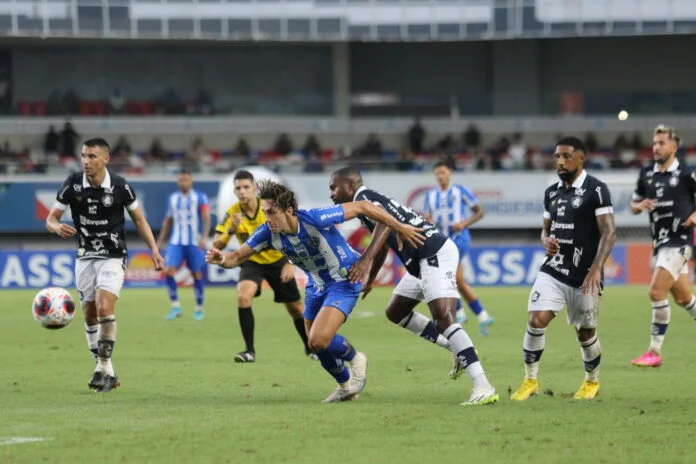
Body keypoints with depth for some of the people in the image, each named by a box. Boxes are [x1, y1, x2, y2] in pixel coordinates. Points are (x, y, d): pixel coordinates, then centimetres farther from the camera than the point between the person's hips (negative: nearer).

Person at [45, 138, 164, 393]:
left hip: (113, 257, -3)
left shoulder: (120, 187, -11)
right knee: (90, 316, 5)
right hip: (85, 257, 3)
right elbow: (51, 218, -1)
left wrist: (154, 250, -4)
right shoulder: (72, 184, -7)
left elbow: (139, 219, 4)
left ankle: (104, 368, -10)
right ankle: (105, 371, 16)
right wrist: (58, 227, -25)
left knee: (105, 308, -20)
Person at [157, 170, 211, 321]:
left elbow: (206, 218, -9)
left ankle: (199, 309, 16)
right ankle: (175, 307, -5)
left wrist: (204, 237, -22)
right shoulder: (172, 199, 11)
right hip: (176, 241, 3)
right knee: (168, 271, -12)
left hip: (195, 243, -3)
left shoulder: (200, 198, -2)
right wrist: (161, 239, 19)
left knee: (197, 274, 3)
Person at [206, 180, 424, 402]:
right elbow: (237, 257, -11)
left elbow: (362, 207, -23)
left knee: (318, 340, -22)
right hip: (316, 285, 7)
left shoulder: (315, 219, -32)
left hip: (343, 282, -7)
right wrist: (221, 259, -36)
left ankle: (354, 358, 9)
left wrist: (399, 227, -16)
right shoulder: (268, 233, -16)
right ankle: (346, 386, 39)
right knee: (318, 347, 12)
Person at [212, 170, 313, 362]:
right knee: (243, 296, -28)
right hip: (252, 262, 0)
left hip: (278, 261, 0)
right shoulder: (233, 213, -19)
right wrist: (231, 230, -39)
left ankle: (310, 347, 35)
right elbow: (216, 245, -21)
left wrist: (291, 263, -22)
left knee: (296, 308, 8)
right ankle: (250, 351, -19)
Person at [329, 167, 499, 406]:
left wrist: (365, 260, -39)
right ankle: (457, 349, 18)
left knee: (443, 318, -22)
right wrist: (369, 281, 48)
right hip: (422, 261, 11)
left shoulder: (363, 198, -8)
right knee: (395, 312, 20)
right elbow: (382, 248, 37)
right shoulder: (373, 200, 22)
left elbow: (385, 222, -30)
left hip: (435, 254, -11)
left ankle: (483, 387, -31)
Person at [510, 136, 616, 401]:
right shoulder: (552, 193, 11)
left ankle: (592, 382, 31)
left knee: (586, 332, 7)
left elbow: (609, 232, -13)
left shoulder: (596, 190, -9)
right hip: (553, 270, 5)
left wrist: (596, 268, -23)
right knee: (537, 319, -13)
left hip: (584, 276, -5)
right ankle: (530, 381, -2)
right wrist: (546, 241, -3)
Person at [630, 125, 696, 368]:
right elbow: (634, 205, 18)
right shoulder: (646, 174, 9)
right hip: (659, 242, 7)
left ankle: (655, 352, -9)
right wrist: (639, 206, -5)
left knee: (657, 292, -15)